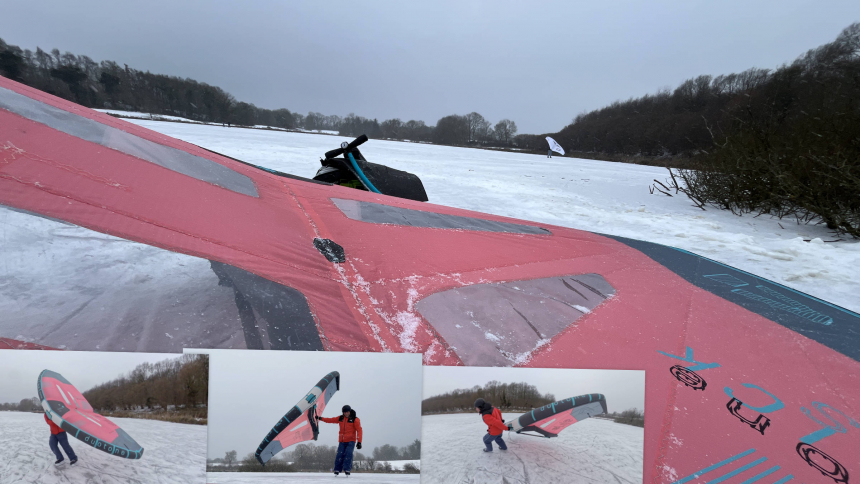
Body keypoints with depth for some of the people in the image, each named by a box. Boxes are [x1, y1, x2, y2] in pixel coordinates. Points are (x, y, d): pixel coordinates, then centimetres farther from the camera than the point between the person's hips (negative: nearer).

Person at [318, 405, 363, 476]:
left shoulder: (355, 419, -3)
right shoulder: (340, 418, 10)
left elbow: (359, 430, -8)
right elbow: (331, 420, 13)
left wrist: (359, 442, -16)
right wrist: (320, 418, 5)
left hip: (351, 441, -3)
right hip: (342, 441, 3)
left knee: (348, 454, -18)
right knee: (340, 454, -6)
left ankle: (347, 469, -15)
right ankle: (337, 470, 5)